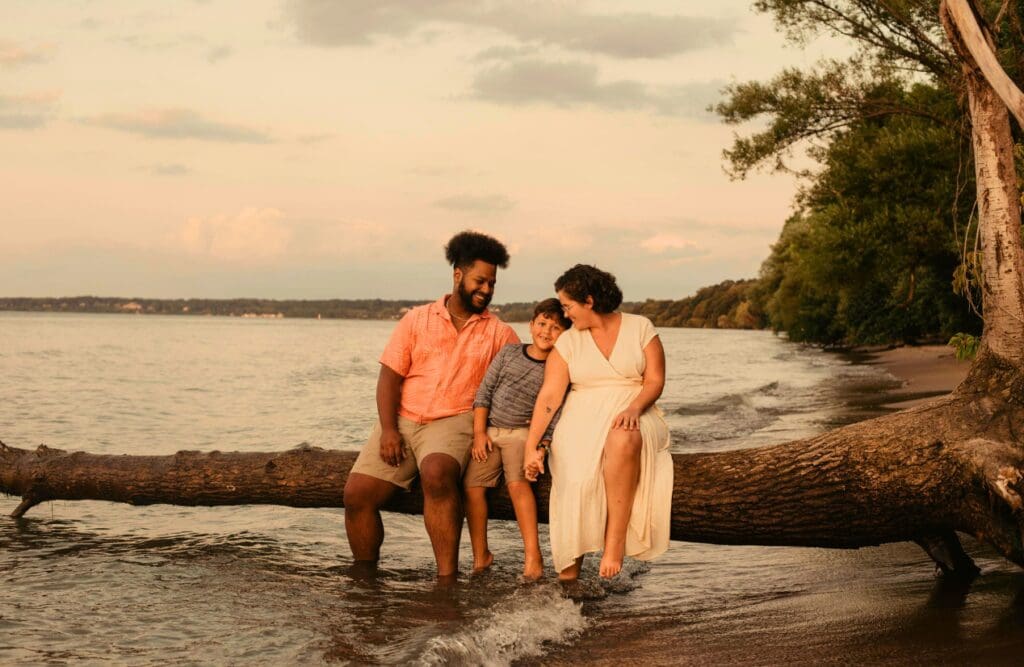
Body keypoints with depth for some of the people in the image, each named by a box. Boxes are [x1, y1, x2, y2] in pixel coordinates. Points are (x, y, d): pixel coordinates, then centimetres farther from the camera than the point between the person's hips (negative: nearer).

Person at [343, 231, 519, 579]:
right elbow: (390, 376, 5)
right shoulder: (417, 320, 10)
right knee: (357, 494, -13)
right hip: (402, 420, 2)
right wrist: (387, 429, -9)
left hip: (453, 422, -2)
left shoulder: (499, 333, 9)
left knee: (436, 474, -36)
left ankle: (447, 577, -32)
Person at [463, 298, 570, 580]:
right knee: (472, 484, -14)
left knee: (517, 482, -28)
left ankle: (533, 556, -26)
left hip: (523, 432, -3)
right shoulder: (509, 352, 8)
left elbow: (555, 415, -2)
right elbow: (485, 390, 7)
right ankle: (480, 556, -1)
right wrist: (479, 432, -1)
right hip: (489, 431, 3)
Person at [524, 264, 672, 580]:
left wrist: (634, 409, -21)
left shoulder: (640, 328, 4)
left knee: (624, 440, -40)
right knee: (577, 478, -32)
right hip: (584, 418, 1)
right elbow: (549, 396, -1)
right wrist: (532, 446, -11)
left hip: (633, 414, -1)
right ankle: (569, 566, -22)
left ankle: (615, 542, -33)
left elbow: (655, 381, -1)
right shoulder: (568, 342, 8)